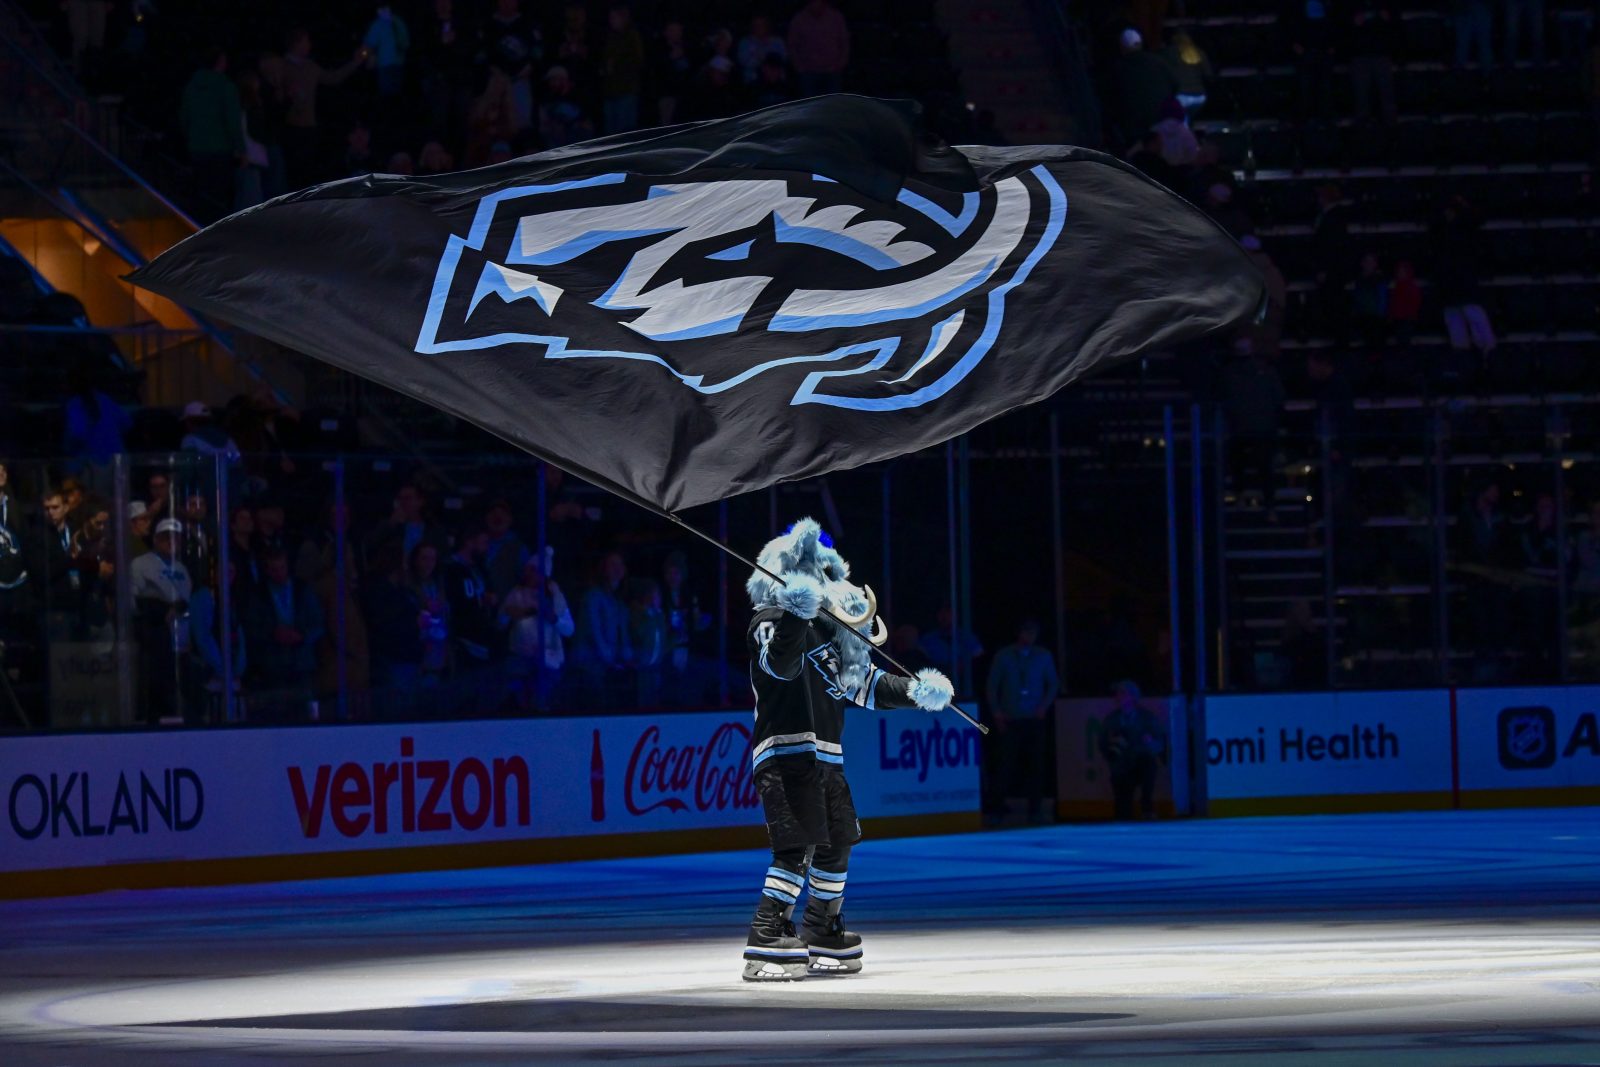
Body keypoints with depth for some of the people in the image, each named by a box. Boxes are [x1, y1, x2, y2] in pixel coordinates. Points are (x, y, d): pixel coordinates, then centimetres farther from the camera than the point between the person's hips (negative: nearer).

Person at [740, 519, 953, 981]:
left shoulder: (826, 630, 21)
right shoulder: (770, 623, -7)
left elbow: (864, 684, 27)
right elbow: (780, 662, -29)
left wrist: (914, 691, 14)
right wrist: (793, 613, -47)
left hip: (826, 759, 10)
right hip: (786, 755, -10)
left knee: (836, 847, 15)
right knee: (797, 849, -18)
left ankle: (822, 942, 28)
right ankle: (766, 946, -21)